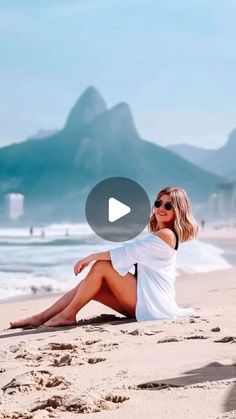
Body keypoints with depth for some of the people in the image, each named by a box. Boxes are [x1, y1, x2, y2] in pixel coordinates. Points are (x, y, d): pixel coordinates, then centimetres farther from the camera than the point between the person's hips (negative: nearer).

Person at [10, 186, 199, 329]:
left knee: (101, 266, -13)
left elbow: (127, 252, -16)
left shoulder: (166, 234, -12)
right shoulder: (156, 236, 19)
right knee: (90, 284, 1)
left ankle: (68, 315, -8)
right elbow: (131, 254, 13)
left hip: (152, 301, -9)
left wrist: (91, 257, -10)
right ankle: (41, 317, 0)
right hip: (143, 301, 9)